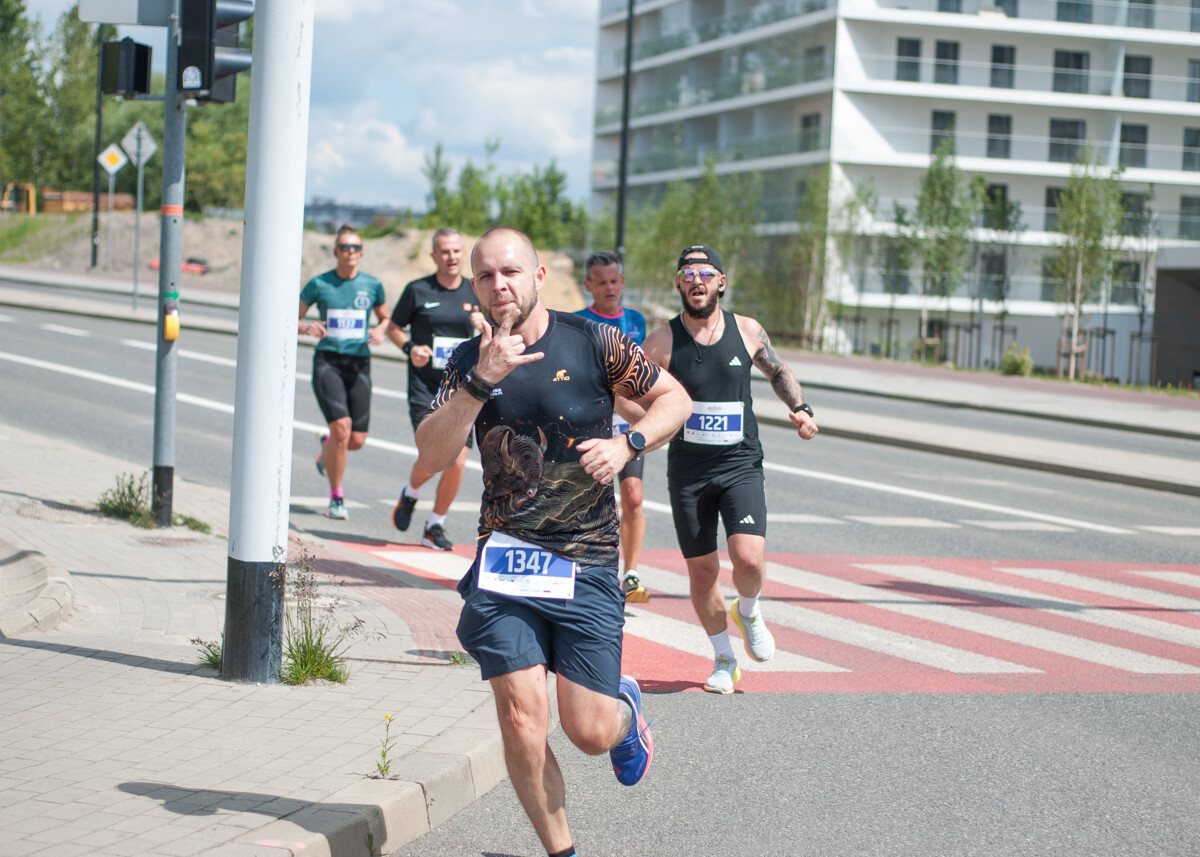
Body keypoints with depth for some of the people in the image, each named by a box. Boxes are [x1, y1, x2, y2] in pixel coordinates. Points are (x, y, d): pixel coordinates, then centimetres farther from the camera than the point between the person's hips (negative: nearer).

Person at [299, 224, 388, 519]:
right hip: (327, 361, -3)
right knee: (342, 426, -20)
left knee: (357, 439, -2)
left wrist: (380, 331, -2)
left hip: (359, 364, 3)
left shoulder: (372, 285, 6)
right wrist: (307, 327, -12)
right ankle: (336, 498, -4)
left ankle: (328, 444, 37)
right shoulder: (319, 284, 1)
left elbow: (385, 318, 20)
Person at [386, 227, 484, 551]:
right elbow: (394, 327, 11)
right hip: (424, 387, -3)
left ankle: (435, 526, 15)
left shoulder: (475, 293, 8)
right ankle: (410, 494, 19)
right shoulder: (418, 290, 0)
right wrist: (410, 348, -9)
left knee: (457, 463, -5)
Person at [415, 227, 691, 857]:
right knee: (521, 717, -10)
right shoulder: (468, 362, 3)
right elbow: (431, 456, -10)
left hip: (587, 564, -1)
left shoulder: (593, 343, -2)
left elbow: (675, 398, 8)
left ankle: (626, 713, 36)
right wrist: (482, 379, -21)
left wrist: (628, 444, -10)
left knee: (590, 732, -2)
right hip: (503, 561, 1)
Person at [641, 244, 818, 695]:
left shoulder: (748, 332, 2)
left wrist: (800, 408, 6)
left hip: (741, 464, 0)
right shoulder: (661, 342, -4)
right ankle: (724, 659, 26)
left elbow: (778, 371, 20)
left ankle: (748, 612, 17)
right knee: (702, 572, 4)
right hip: (687, 472, 0)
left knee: (749, 557, -19)